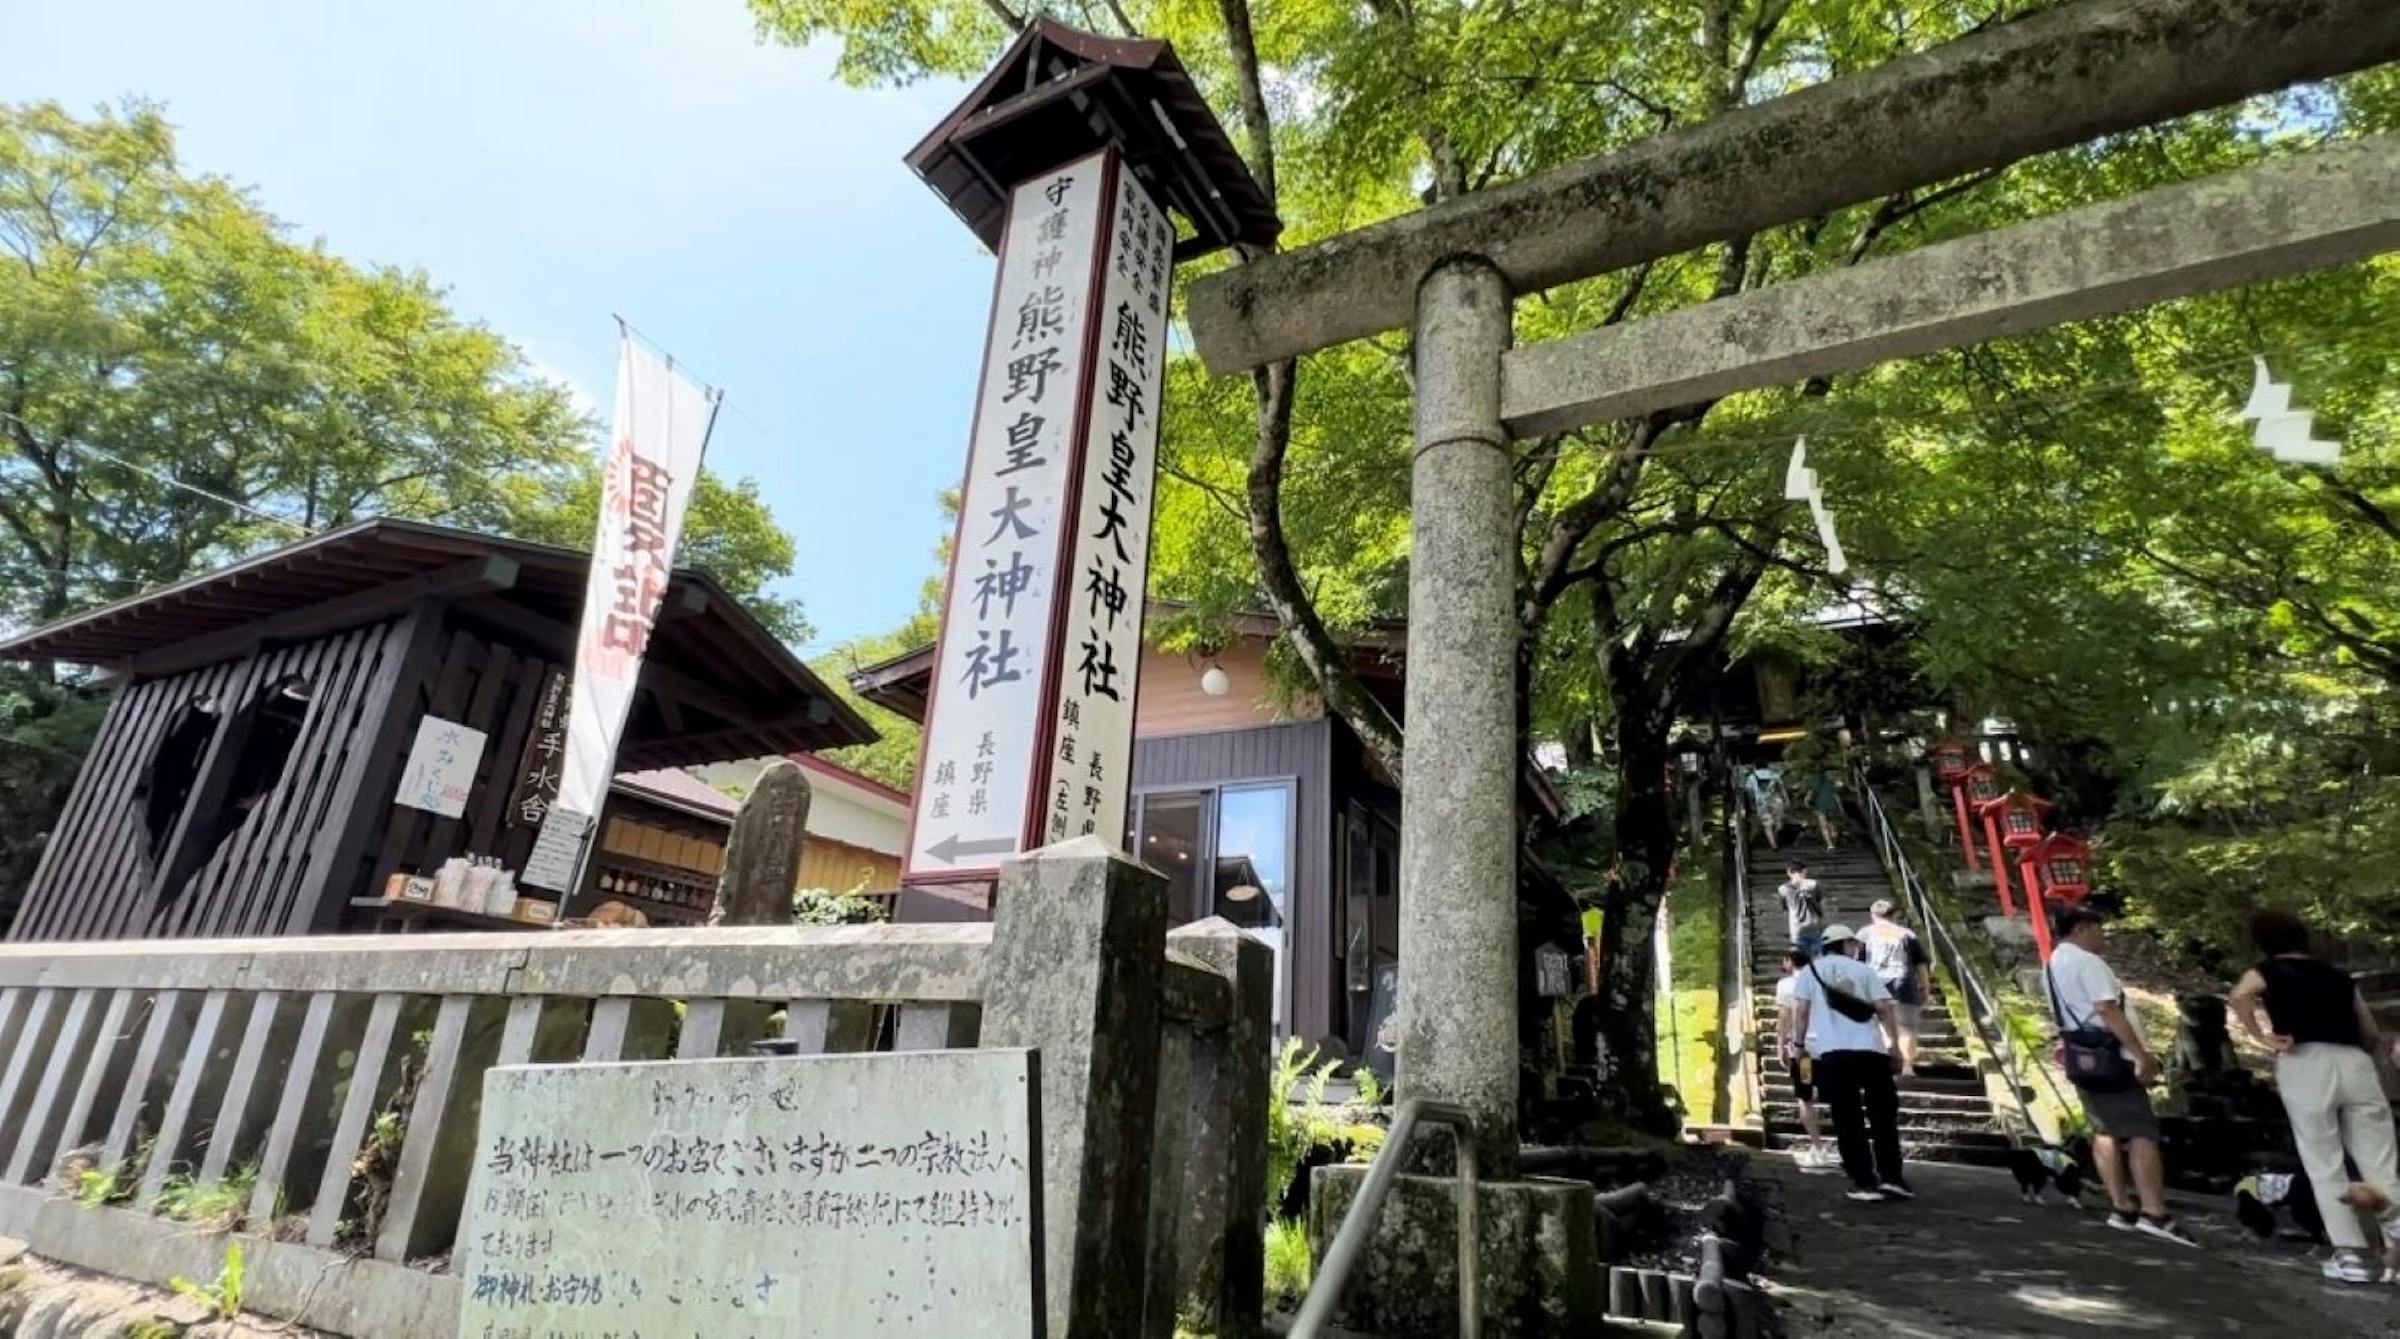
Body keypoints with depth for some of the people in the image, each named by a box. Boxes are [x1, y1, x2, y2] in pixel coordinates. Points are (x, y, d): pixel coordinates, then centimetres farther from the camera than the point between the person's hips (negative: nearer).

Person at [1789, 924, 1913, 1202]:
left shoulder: (1811, 970, 12)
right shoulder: (1863, 970, 12)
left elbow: (1801, 1010, 3)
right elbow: (1884, 1008, 3)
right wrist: (1894, 1042, 12)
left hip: (1832, 1051, -1)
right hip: (1870, 1049, 1)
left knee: (1848, 1119, 2)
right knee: (1883, 1114, 12)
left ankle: (1864, 1182, -2)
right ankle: (1891, 1177, 7)